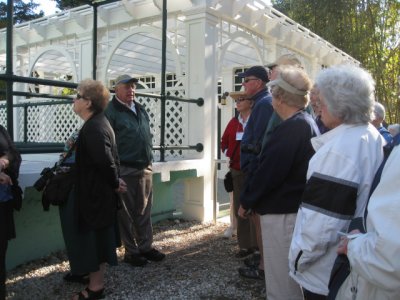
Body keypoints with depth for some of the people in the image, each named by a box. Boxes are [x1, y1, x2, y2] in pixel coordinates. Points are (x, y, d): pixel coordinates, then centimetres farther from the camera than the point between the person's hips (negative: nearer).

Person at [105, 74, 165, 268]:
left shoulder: (141, 110, 15)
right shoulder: (111, 111, -7)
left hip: (145, 168, 7)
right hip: (125, 170, -6)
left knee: (144, 211, 12)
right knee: (127, 213, 4)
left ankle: (146, 246, 23)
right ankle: (131, 251, 15)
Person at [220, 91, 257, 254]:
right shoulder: (233, 122, 10)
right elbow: (224, 141, 20)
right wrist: (228, 153, 5)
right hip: (236, 171, 6)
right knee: (239, 209, 9)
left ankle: (258, 244, 13)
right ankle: (245, 245, 19)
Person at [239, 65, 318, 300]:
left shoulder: (290, 128, -20)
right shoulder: (308, 123, 11)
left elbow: (269, 172, -21)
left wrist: (247, 201, -6)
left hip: (282, 214, -10)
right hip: (295, 209, 10)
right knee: (292, 279, 22)